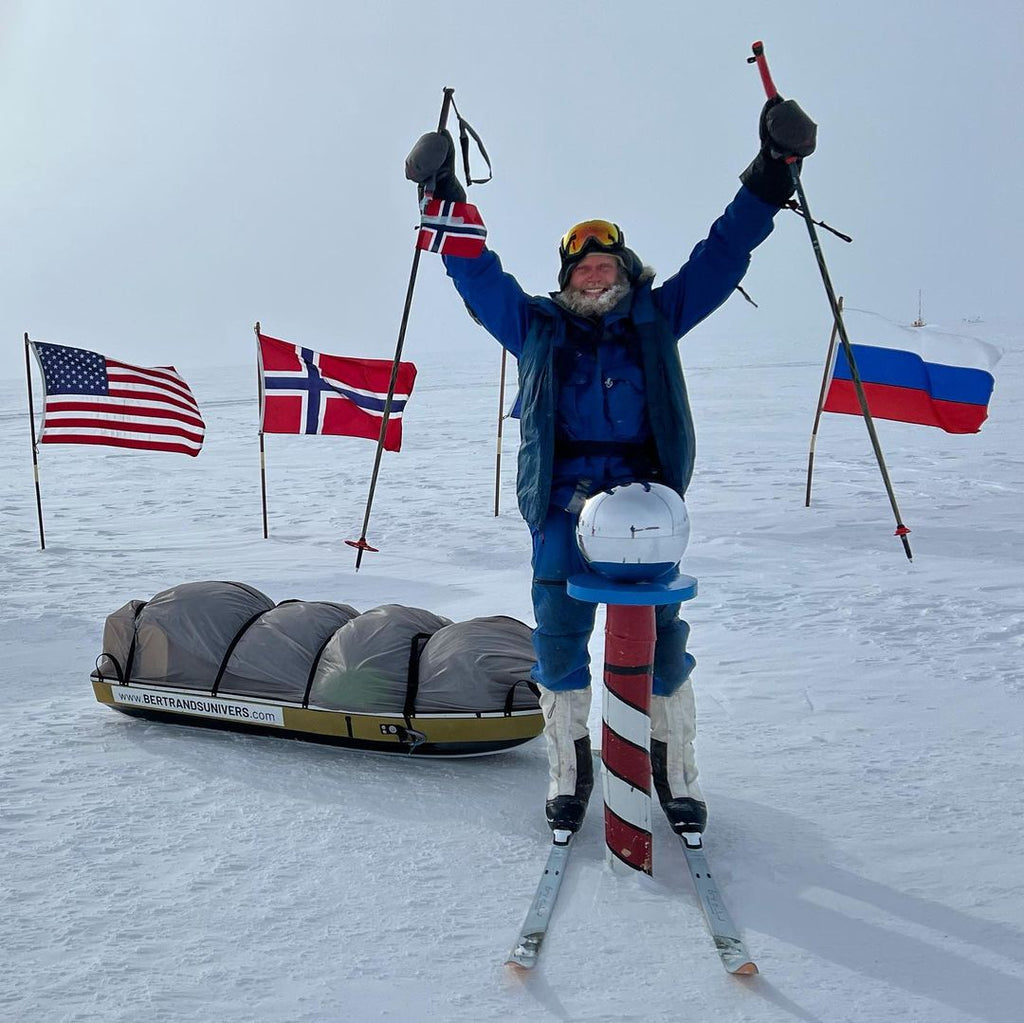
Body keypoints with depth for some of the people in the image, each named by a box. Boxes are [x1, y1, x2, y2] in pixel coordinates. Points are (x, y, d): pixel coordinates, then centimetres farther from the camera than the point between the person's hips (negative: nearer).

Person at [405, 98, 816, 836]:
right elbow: (479, 276, 14)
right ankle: (571, 771, 18)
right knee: (559, 641, 1)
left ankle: (676, 774, 15)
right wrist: (449, 204, 8)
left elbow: (721, 254, 13)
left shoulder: (657, 318, 13)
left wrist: (772, 173, 9)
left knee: (661, 638, -1)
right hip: (563, 505, 0)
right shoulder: (538, 327, 13)